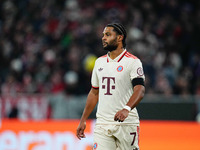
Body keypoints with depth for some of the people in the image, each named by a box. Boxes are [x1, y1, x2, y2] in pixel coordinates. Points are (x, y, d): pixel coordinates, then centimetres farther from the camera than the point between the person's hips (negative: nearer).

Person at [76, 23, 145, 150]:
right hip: (102, 124, 5)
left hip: (126, 124, -5)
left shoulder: (133, 62, -6)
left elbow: (140, 90, -18)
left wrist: (126, 109, -36)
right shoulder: (100, 62, 14)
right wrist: (83, 120, 17)